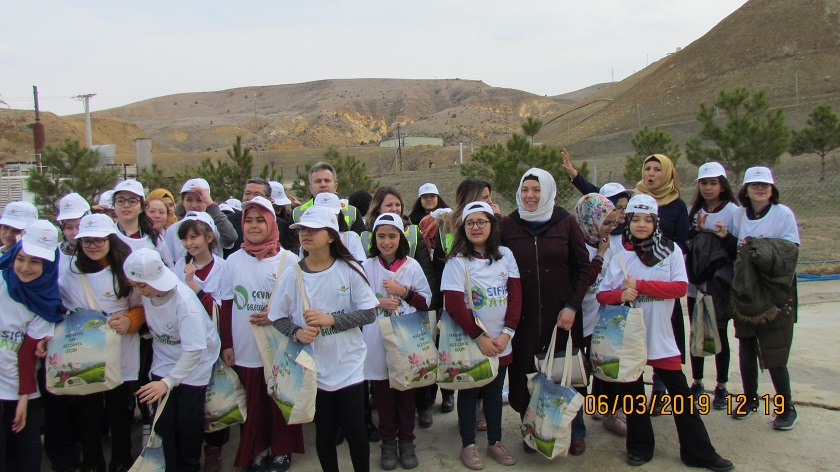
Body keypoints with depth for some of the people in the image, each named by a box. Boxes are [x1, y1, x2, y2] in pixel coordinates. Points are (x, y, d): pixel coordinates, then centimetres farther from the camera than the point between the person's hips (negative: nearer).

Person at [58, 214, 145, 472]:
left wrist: (129, 321, -16)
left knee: (119, 413, 8)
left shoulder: (126, 271, -3)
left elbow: (143, 307, 3)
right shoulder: (70, 274, 3)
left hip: (121, 354, -1)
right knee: (88, 413, 7)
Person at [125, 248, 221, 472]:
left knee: (189, 422, 3)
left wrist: (168, 382, -29)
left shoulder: (185, 302, -32)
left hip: (193, 367, -5)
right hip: (163, 364, 5)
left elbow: (194, 351, -29)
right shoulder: (146, 292, -14)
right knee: (163, 422, 3)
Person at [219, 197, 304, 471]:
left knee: (280, 402, 9)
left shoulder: (288, 260, -4)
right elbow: (226, 305, 7)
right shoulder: (233, 261, 3)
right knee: (253, 405, 10)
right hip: (244, 350, 2)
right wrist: (226, 344, 4)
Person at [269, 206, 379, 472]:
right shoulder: (292, 275, -3)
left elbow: (369, 313, -8)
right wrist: (297, 333, -16)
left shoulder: (349, 270, -7)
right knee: (324, 431, 13)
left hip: (348, 365, -1)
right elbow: (278, 317, 4)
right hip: (314, 367, 2)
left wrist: (331, 319, -19)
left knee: (355, 430, 4)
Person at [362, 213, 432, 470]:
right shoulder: (366, 266, 3)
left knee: (406, 391, 6)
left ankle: (406, 442, 22)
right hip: (377, 339, 0)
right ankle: (388, 442, 21)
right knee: (382, 392, 6)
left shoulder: (412, 266, 2)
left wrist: (403, 292, -11)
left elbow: (426, 301, 4)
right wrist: (378, 302, -11)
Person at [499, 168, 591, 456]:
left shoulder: (566, 222, -1)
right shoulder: (507, 225, 0)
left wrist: (572, 306, -6)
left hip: (562, 314, 0)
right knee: (526, 374, 4)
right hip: (524, 315, 0)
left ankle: (576, 433, 28)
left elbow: (583, 267, 2)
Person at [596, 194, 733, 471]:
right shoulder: (620, 253, 0)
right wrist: (621, 295, -22)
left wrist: (640, 285, -18)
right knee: (632, 391, 12)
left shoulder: (671, 250, -1)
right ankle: (640, 446, 28)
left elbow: (680, 287, -12)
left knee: (681, 393, 4)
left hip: (660, 335, -1)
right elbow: (602, 294, -1)